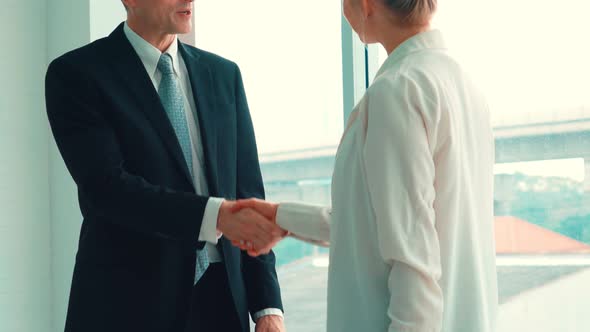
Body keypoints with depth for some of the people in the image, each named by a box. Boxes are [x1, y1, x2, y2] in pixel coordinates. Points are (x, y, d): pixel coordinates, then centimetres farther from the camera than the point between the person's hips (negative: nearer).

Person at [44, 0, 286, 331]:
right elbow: (106, 187, -16)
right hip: (126, 303, -4)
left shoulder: (223, 75, 9)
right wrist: (216, 215, -28)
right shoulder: (77, 75, -4)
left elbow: (247, 191, 7)